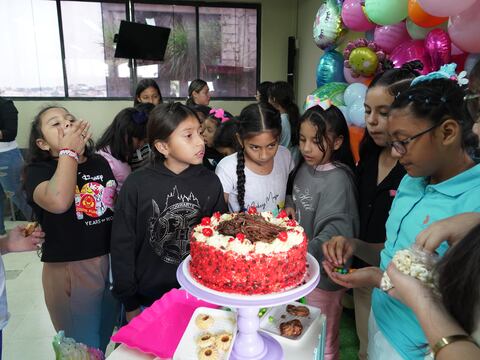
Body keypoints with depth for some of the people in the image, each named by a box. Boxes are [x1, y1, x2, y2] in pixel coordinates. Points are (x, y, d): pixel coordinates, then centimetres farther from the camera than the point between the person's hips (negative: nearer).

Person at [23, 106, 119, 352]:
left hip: (114, 261, 5)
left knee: (111, 340, 23)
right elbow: (58, 202, -32)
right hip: (69, 269, -4)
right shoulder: (38, 171, -8)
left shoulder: (101, 163, 6)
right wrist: (68, 151, -19)